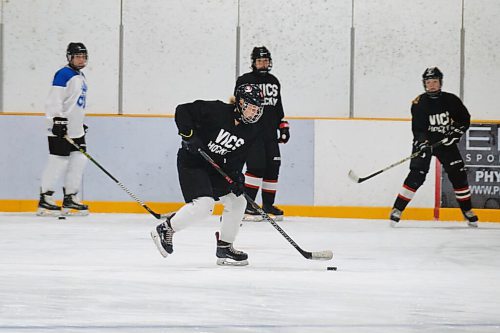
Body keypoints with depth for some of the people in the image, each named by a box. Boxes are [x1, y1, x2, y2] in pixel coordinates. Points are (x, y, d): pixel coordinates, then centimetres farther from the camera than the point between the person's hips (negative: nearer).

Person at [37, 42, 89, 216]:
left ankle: (70, 198, 14)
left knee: (79, 161, 6)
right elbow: (54, 99, -19)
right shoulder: (64, 74, -12)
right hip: (60, 129, -9)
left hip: (76, 130, 9)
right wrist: (58, 120, -25)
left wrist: (81, 124, 27)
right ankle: (45, 200, -3)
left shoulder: (81, 77, 18)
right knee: (59, 161, -9)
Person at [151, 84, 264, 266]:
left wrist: (236, 175, -15)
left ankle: (224, 248, 18)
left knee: (237, 201, 6)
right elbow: (182, 110, -18)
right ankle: (165, 229, -6)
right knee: (204, 204, -23)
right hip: (191, 162, -8)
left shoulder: (251, 130, -4)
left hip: (216, 167, 8)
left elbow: (238, 155, -1)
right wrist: (189, 134, -26)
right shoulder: (216, 110, -22)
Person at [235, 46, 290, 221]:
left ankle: (268, 204, 17)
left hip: (270, 134, 7)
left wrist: (283, 126, 18)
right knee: (256, 166, -17)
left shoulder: (274, 82, 17)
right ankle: (247, 206, -15)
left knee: (272, 167, 5)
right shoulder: (245, 81, -3)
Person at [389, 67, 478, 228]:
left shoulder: (451, 100, -3)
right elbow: (417, 128, -15)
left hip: (446, 142, 3)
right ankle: (397, 209, -15)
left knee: (458, 175, -1)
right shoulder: (419, 103, -10)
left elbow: (465, 119, 3)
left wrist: (456, 132, -13)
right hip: (425, 142, -3)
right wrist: (422, 142, -31)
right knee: (416, 175, -18)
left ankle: (467, 211, 15)